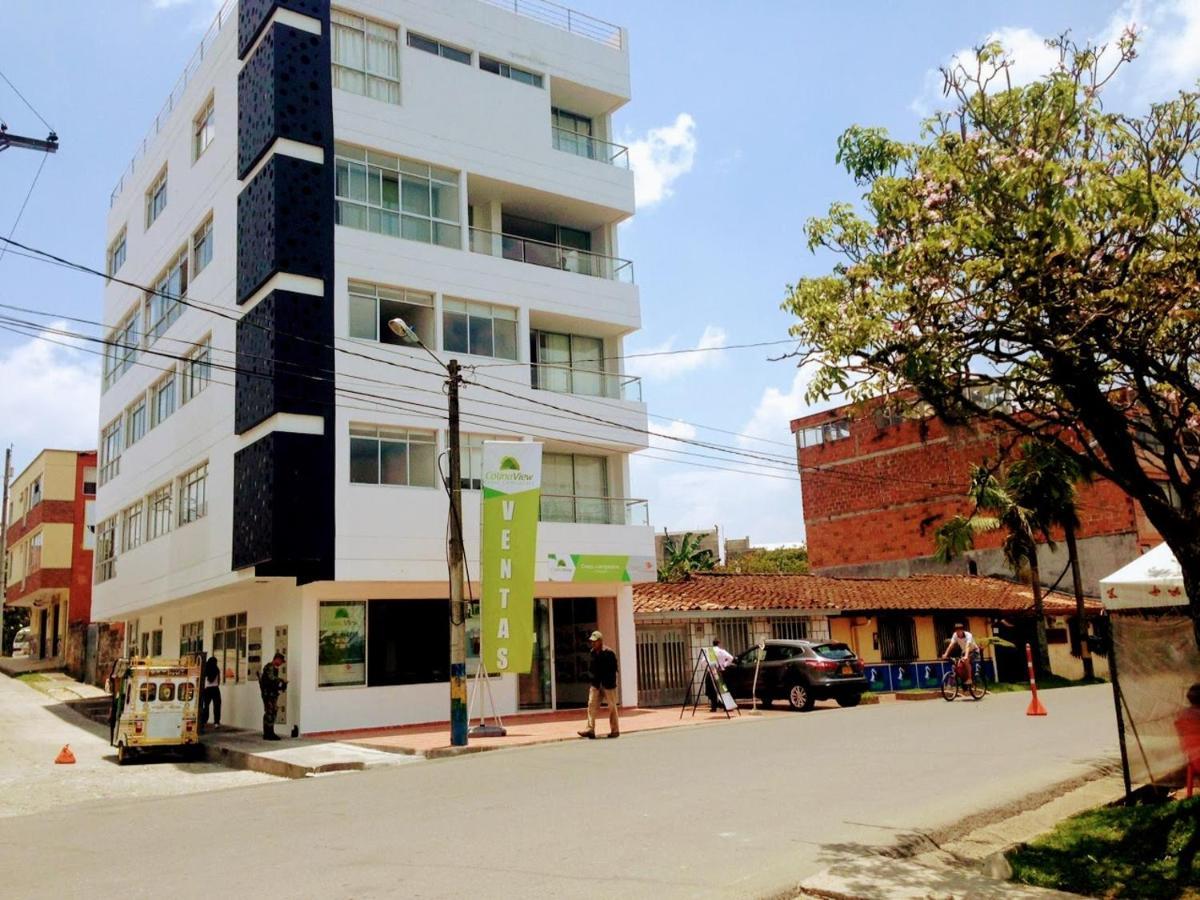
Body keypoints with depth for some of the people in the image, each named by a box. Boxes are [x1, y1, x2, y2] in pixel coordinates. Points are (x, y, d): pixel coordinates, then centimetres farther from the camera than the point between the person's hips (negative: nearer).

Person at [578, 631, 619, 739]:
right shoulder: (593, 653, 8)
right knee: (591, 705, -3)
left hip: (608, 684, -6)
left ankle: (615, 730, 14)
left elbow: (613, 669, -12)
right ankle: (590, 729, -3)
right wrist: (591, 672, 2)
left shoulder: (609, 653, -11)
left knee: (612, 707, 4)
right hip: (596, 684, 6)